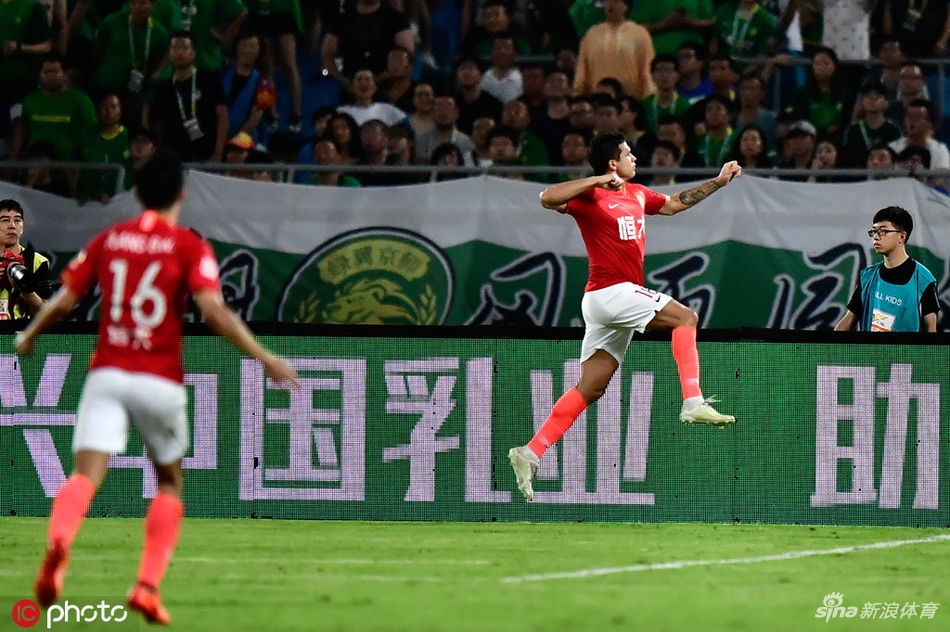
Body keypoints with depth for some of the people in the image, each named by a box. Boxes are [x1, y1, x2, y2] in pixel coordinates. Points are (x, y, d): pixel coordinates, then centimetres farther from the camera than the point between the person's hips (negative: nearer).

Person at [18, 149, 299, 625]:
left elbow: (63, 301, 10)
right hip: (160, 380, -1)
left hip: (107, 372, 1)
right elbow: (213, 310, -13)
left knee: (86, 475, -11)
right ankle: (148, 585, 3)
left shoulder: (108, 240, 10)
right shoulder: (190, 246, 0)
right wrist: (264, 358, -10)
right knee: (169, 483, 17)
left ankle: (58, 542, -43)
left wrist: (29, 336, 28)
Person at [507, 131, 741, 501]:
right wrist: (598, 180, -22)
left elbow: (675, 204, 34)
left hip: (619, 298, 9)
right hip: (610, 291, -9)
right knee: (685, 317, -14)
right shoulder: (591, 197, -8)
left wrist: (718, 182, 32)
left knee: (590, 389, 6)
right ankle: (693, 403, -23)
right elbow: (548, 198, -24)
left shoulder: (637, 195, 18)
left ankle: (530, 454, 4)